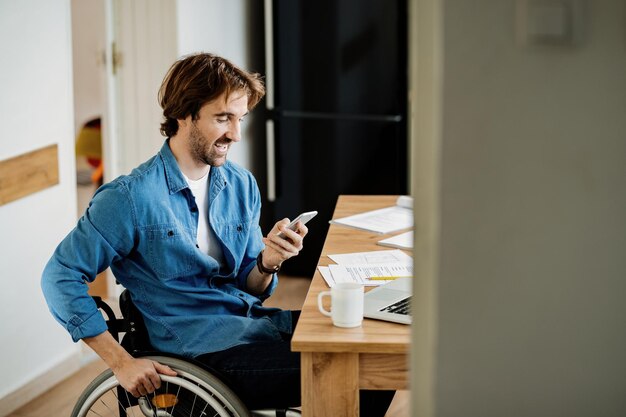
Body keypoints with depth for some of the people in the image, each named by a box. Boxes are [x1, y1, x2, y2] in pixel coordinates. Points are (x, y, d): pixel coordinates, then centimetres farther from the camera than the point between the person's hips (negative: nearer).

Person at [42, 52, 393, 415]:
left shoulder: (241, 185, 10)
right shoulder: (131, 198, -9)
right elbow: (60, 276, -7)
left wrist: (267, 263, -8)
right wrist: (121, 361, -13)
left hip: (254, 320, 7)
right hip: (202, 345, -7)